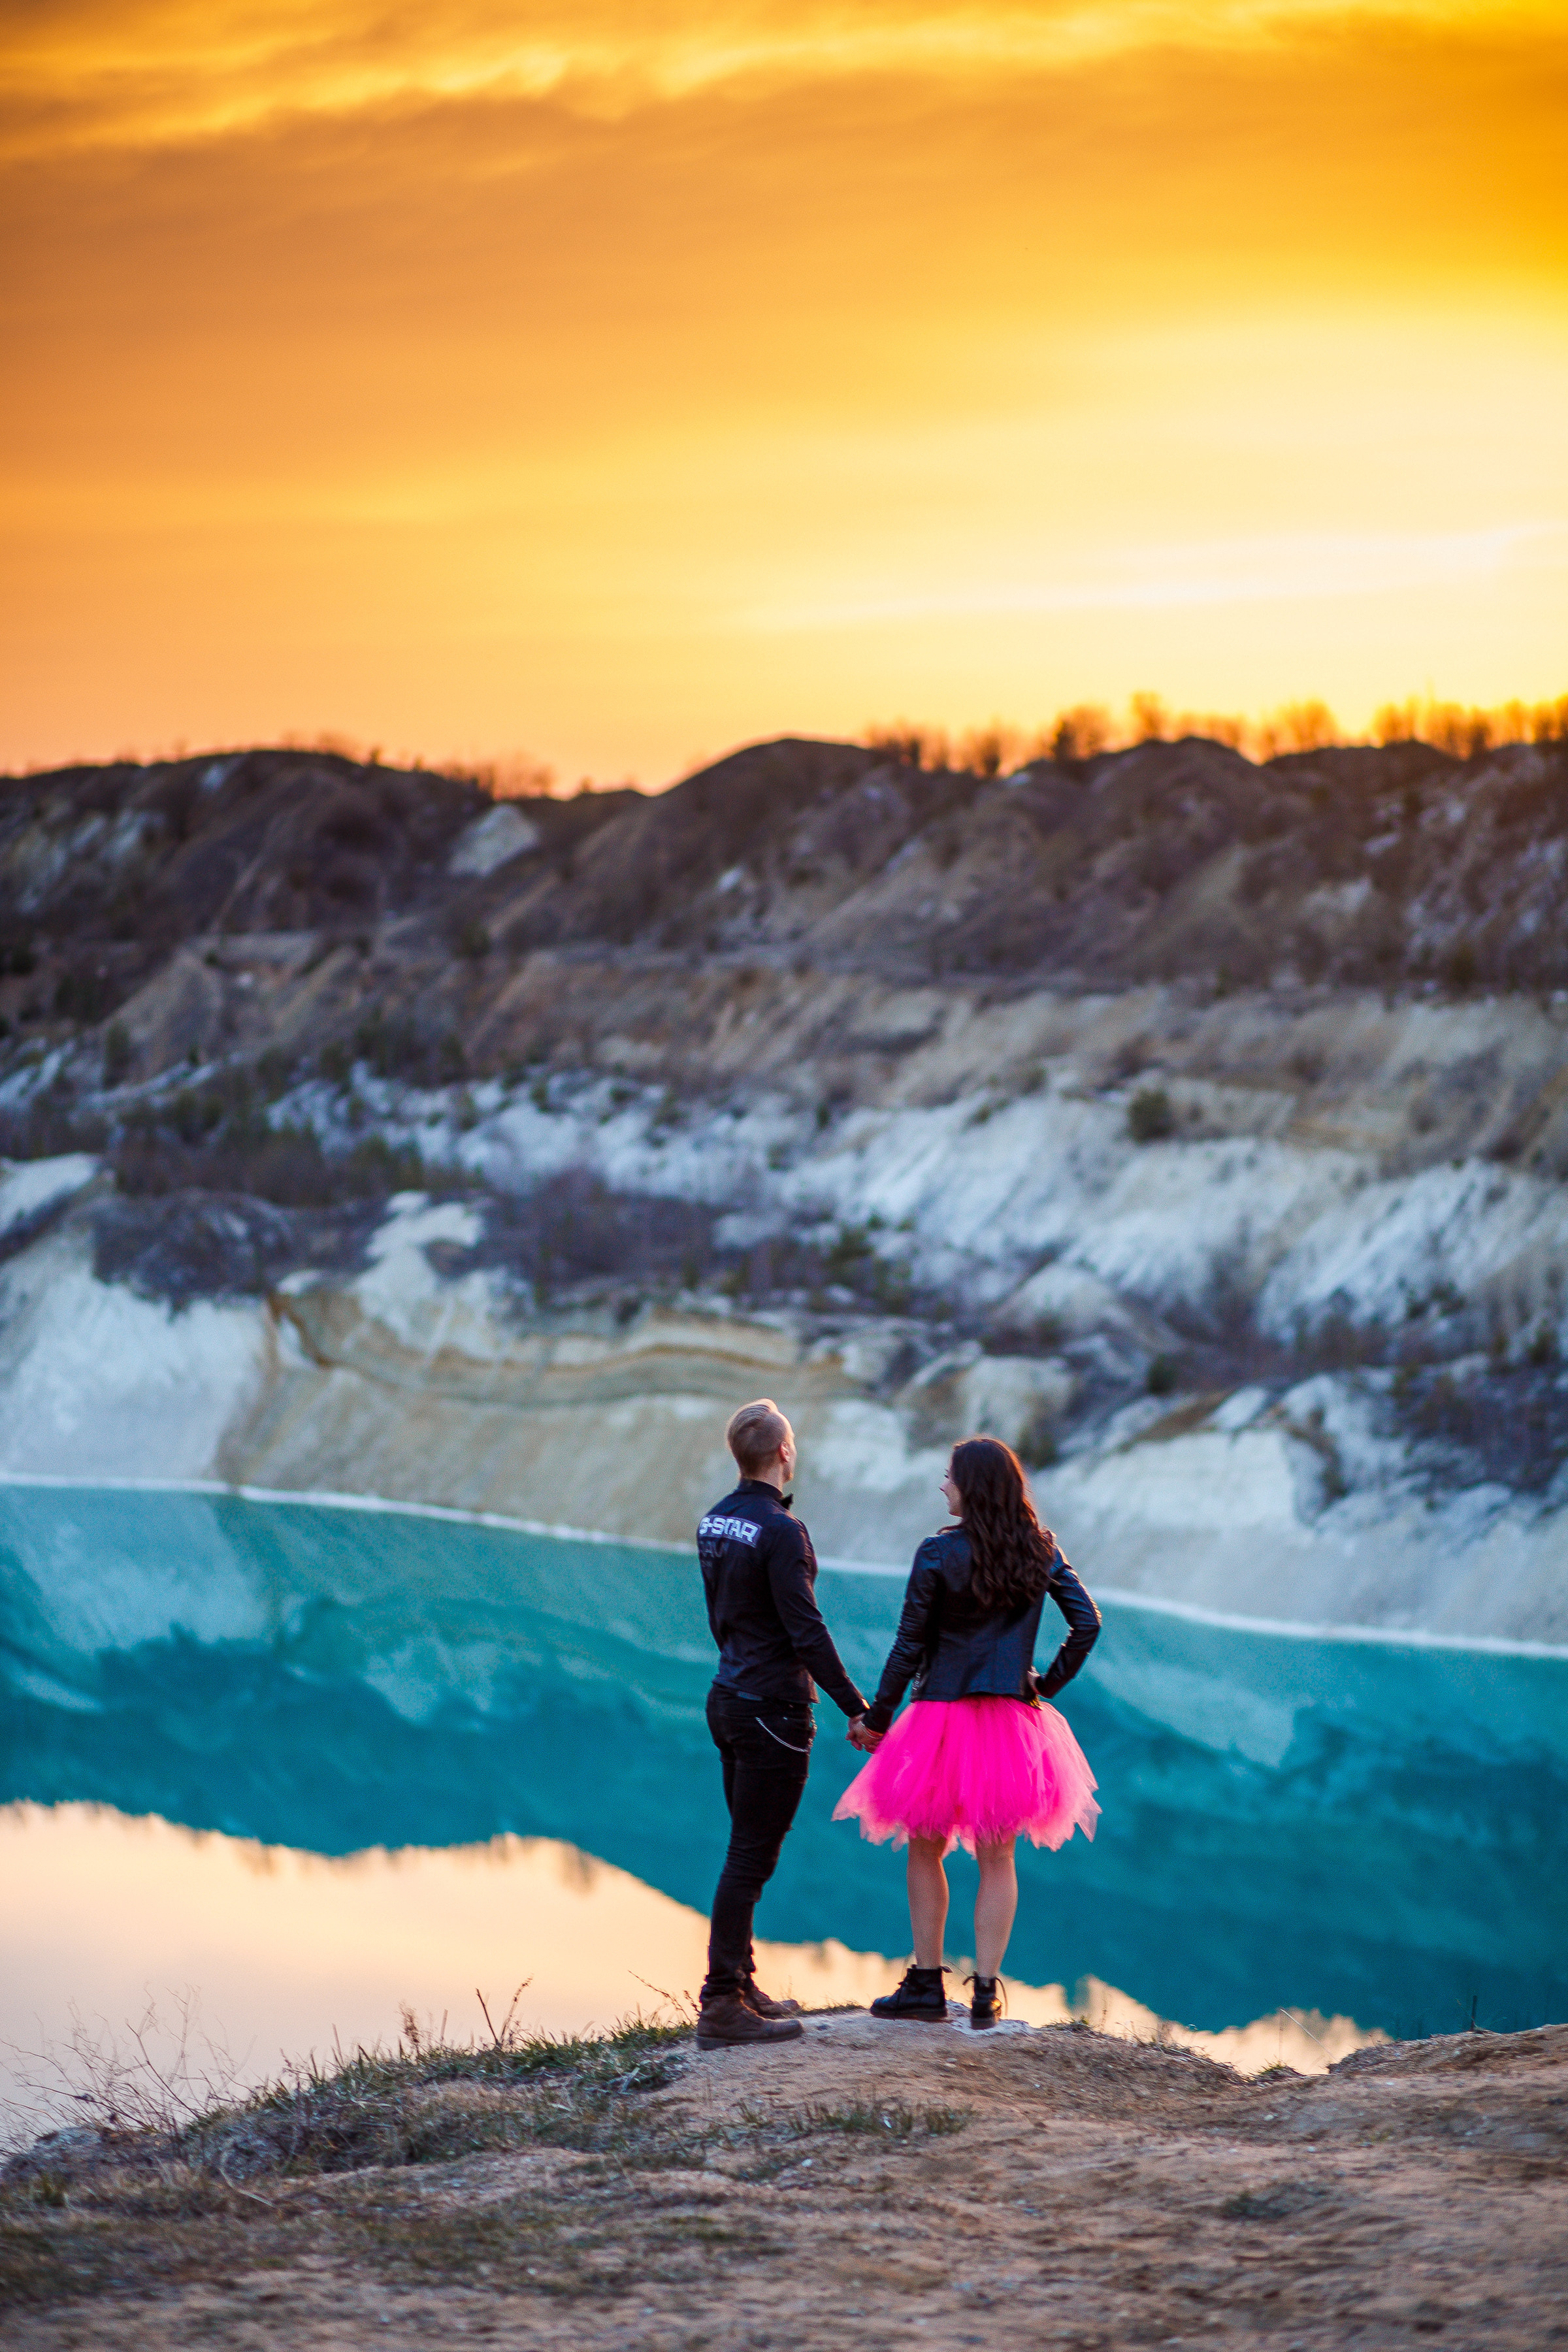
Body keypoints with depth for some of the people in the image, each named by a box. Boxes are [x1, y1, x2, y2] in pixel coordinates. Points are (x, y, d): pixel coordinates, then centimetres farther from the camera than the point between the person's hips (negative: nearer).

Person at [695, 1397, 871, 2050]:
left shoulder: (714, 1521, 8)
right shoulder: (779, 1530, -18)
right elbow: (806, 1632, -20)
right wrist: (855, 1708, -15)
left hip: (729, 1698, 9)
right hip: (773, 1712, -9)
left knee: (749, 1850, 18)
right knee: (750, 1857, -5)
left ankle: (740, 1985, 25)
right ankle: (722, 2006, -4)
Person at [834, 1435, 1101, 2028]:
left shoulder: (938, 1554, -12)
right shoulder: (1039, 1551, 0)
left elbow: (909, 1647, -8)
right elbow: (1087, 1624, -1)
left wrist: (876, 1718, 1)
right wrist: (1048, 1684, 10)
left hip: (943, 1717, -3)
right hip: (1013, 1724, 3)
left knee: (925, 1852, 12)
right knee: (997, 1859, 10)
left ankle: (927, 1985, 14)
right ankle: (985, 1991, 9)